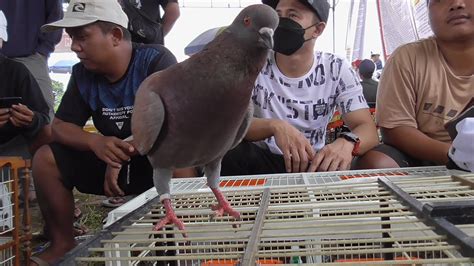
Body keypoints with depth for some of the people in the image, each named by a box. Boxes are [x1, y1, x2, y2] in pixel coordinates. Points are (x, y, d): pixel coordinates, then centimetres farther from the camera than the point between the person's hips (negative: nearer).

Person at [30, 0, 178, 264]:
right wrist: (95, 142, -25)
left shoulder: (156, 60, -19)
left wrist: (122, 155, -27)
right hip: (112, 160, 6)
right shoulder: (83, 73, -2)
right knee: (46, 159, -7)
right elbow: (60, 126, -2)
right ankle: (63, 244, 5)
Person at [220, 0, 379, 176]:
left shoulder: (337, 70, -5)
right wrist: (274, 126, -38)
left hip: (314, 163, 2)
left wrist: (347, 143, -36)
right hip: (261, 161, -1)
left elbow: (367, 130, -10)